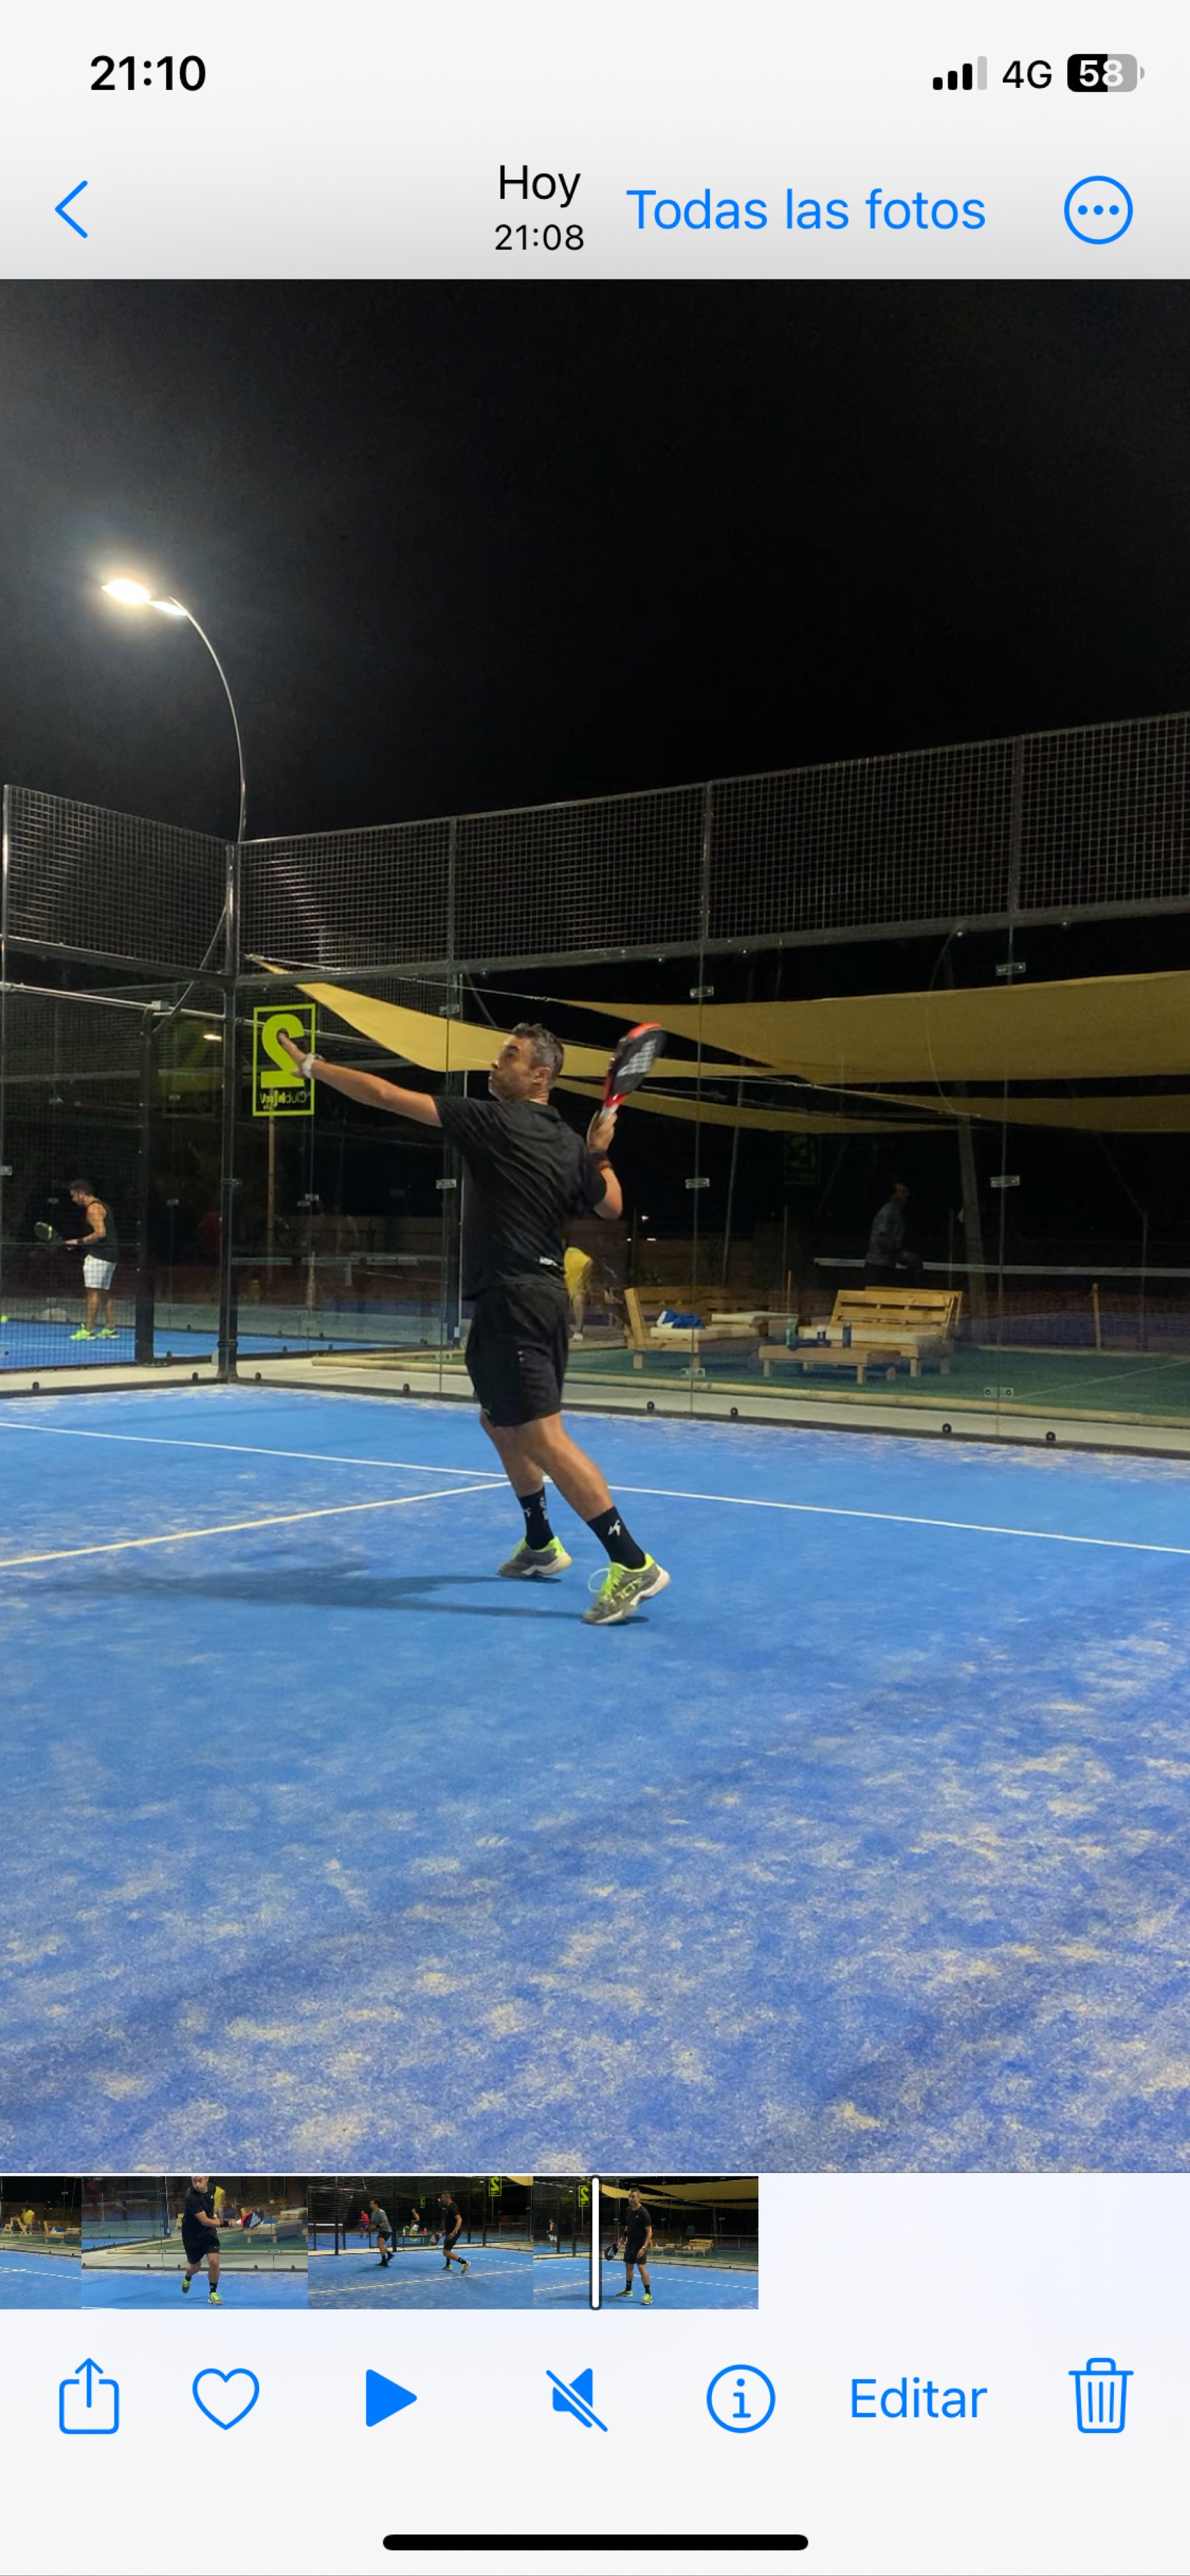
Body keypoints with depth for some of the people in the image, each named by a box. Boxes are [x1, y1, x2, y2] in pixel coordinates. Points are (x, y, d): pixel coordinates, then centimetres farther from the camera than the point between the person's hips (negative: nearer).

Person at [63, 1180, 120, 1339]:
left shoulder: (93, 1208, -11)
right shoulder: (102, 1206, 19)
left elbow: (100, 1233, -22)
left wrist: (79, 1242, -15)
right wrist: (81, 1243, 18)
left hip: (98, 1255, -10)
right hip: (110, 1255, 10)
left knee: (93, 1291, -9)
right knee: (105, 1292, 13)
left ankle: (89, 1330, -10)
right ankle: (110, 1329, 14)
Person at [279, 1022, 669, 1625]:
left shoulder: (495, 1121, -11)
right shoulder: (569, 1144, 10)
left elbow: (387, 1096, -10)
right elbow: (611, 1206, 24)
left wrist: (311, 1066, -1)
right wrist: (600, 1153, 27)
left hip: (512, 1302, -9)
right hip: (540, 1296, 9)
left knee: (541, 1436, -11)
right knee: (500, 1421, 24)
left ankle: (632, 1564, -14)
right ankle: (540, 1543, 36)